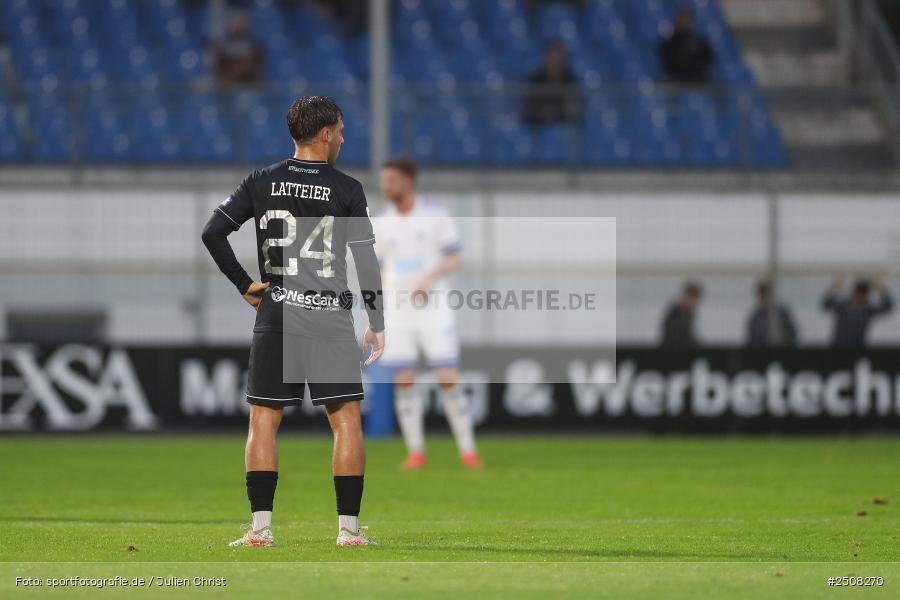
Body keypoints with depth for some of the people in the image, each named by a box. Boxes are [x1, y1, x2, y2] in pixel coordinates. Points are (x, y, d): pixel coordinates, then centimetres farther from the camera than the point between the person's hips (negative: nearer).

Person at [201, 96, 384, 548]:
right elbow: (366, 258, -3)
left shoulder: (262, 183, 5)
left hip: (276, 313, 2)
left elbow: (213, 232, -1)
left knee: (263, 420, 5)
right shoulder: (346, 189, -2)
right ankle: (349, 527, 0)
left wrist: (243, 284, 6)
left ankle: (260, 527, -2)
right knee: (346, 420, 4)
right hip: (330, 317, -2)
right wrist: (377, 323, 3)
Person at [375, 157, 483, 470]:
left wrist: (428, 279, -20)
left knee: (448, 380, -6)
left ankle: (467, 450, 3)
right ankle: (415, 452, 6)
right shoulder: (381, 225, 8)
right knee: (404, 382, -3)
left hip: (432, 311, -2)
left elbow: (454, 259, -1)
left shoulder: (436, 217, -1)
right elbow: (378, 273, 12)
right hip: (398, 315, 2)